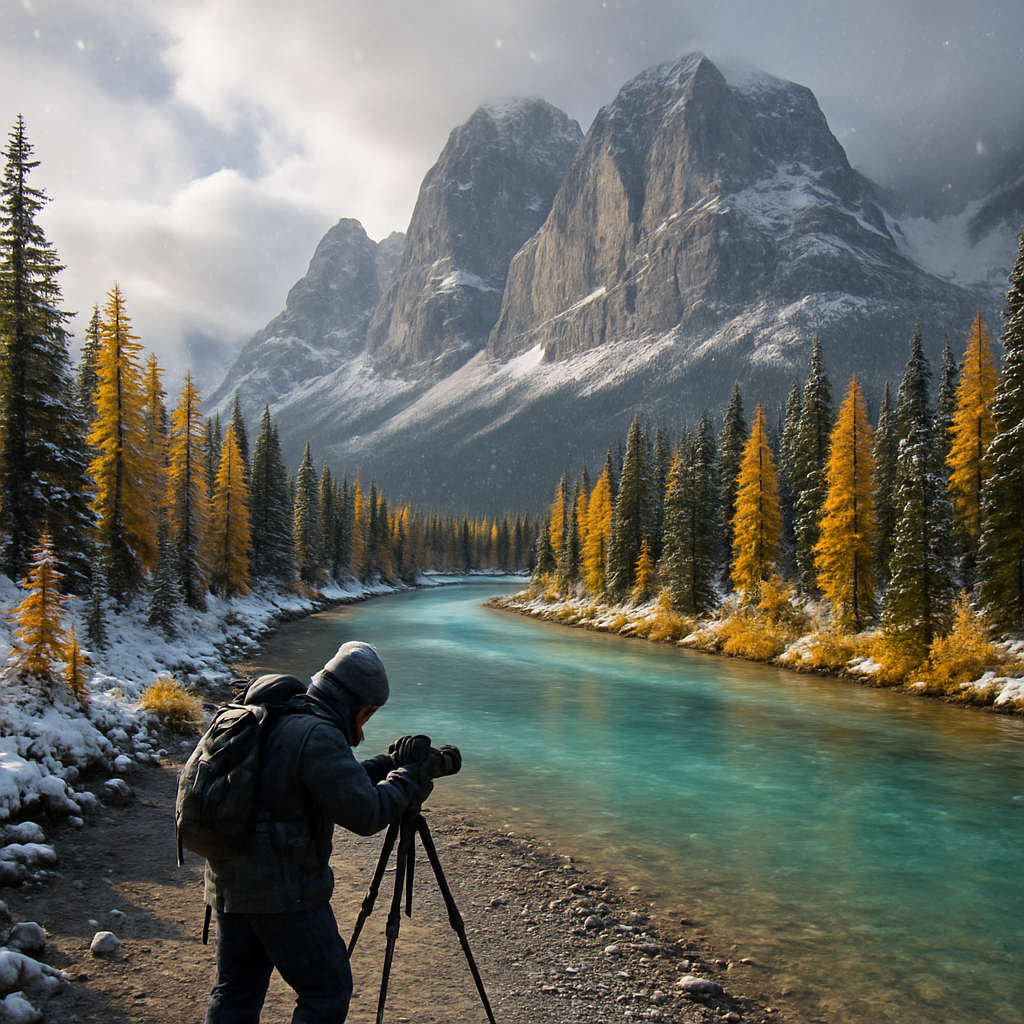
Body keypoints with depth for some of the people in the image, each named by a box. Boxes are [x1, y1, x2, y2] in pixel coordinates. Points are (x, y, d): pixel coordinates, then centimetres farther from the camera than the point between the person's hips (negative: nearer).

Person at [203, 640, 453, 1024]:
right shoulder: (319, 737, -21)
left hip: (230, 880, 10)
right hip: (282, 889, -9)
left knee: (235, 990, 20)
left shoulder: (277, 721, 9)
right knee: (326, 992, 5)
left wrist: (387, 764, 10)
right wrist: (409, 776, -9)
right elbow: (364, 813, -23)